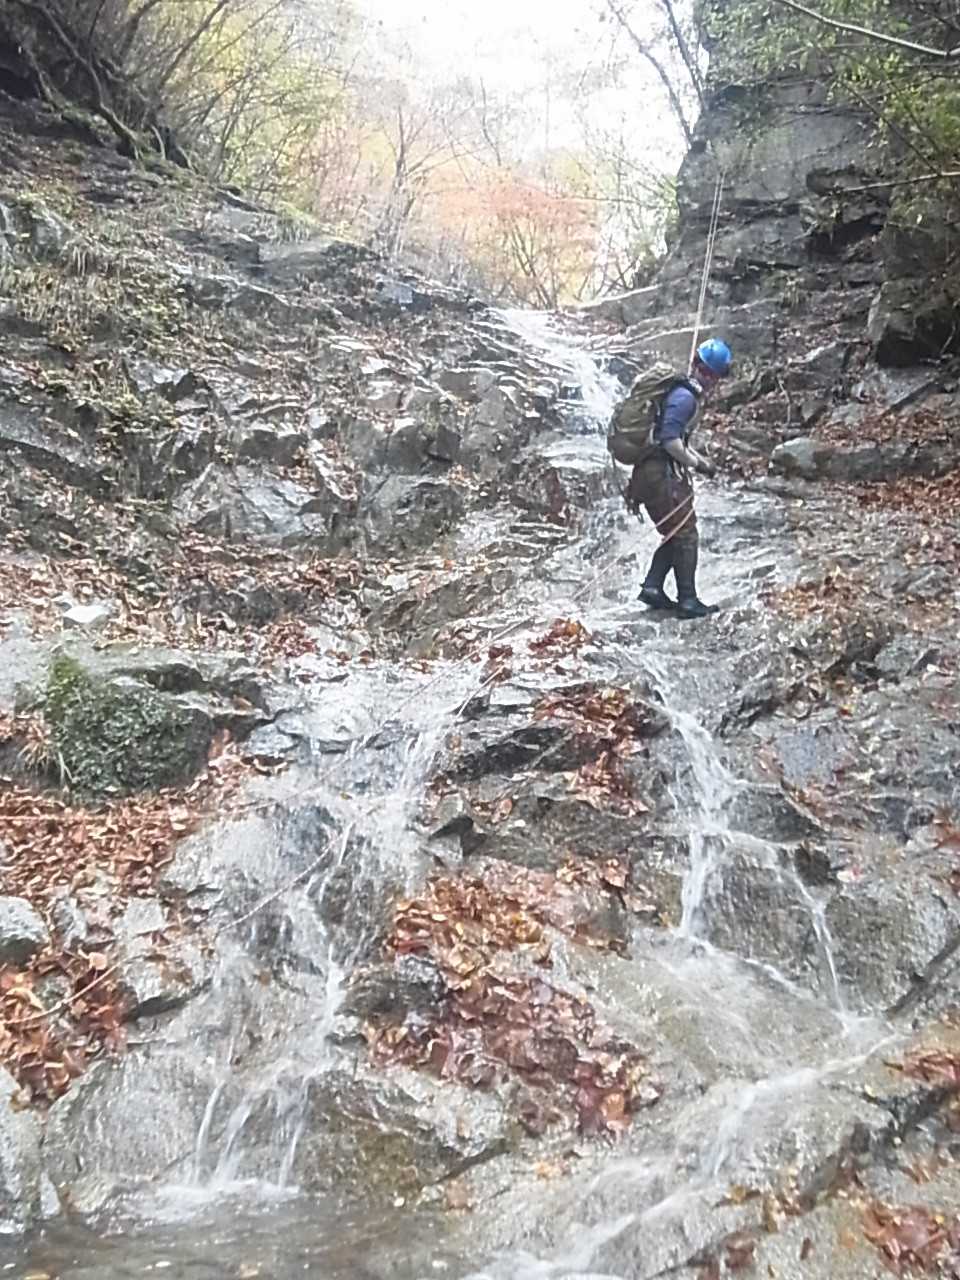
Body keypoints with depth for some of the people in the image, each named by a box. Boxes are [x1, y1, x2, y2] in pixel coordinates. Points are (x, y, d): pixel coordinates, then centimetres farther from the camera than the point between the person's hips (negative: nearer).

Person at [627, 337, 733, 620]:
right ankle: (688, 601, 1)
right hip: (661, 476, -10)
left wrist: (700, 459, 16)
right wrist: (696, 464, -11)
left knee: (676, 534, 16)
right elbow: (670, 440, -22)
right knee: (686, 536, -3)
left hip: (652, 472, 10)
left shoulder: (683, 393, 18)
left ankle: (652, 588, 10)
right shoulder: (685, 397, -15)